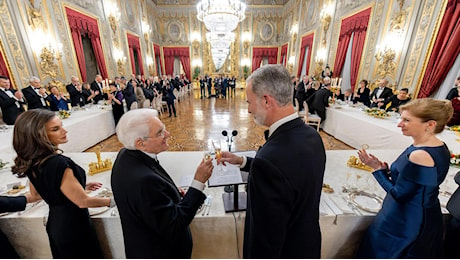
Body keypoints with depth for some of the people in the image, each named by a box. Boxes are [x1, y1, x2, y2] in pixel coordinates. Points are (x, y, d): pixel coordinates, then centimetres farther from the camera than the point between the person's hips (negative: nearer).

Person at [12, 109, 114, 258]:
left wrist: (80, 187, 12)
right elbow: (83, 202, -25)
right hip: (74, 226, -8)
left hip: (55, 223, 8)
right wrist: (111, 201, -11)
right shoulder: (58, 163, -32)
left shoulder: (32, 162, -5)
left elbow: (36, 193, 11)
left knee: (65, 254, 29)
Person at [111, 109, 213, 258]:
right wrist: (198, 183, -32)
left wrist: (172, 193, -3)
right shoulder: (144, 180, -40)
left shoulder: (126, 155, -11)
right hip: (159, 251, -7)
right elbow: (174, 226, -30)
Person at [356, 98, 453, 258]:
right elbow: (409, 184, 4)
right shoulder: (440, 147, 0)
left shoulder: (420, 156, -31)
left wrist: (377, 169, -14)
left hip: (404, 224, -9)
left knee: (377, 252, 14)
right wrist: (386, 170, -7)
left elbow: (398, 194, -22)